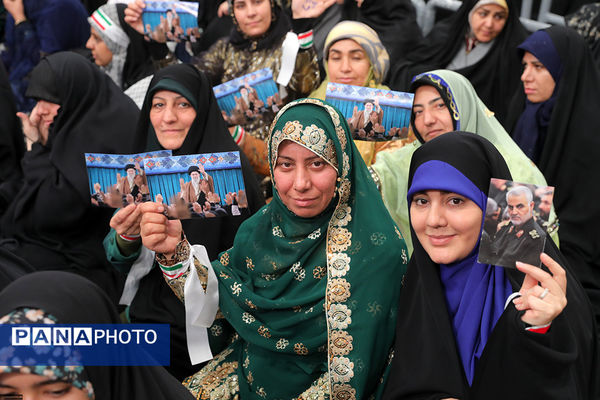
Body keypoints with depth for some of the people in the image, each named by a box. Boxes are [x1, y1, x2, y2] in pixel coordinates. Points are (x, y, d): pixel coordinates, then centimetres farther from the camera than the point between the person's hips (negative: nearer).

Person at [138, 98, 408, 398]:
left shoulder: (376, 247, -21)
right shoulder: (266, 224, -4)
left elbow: (349, 374, -19)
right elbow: (218, 303, -3)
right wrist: (175, 253, -18)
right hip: (251, 376, 5)